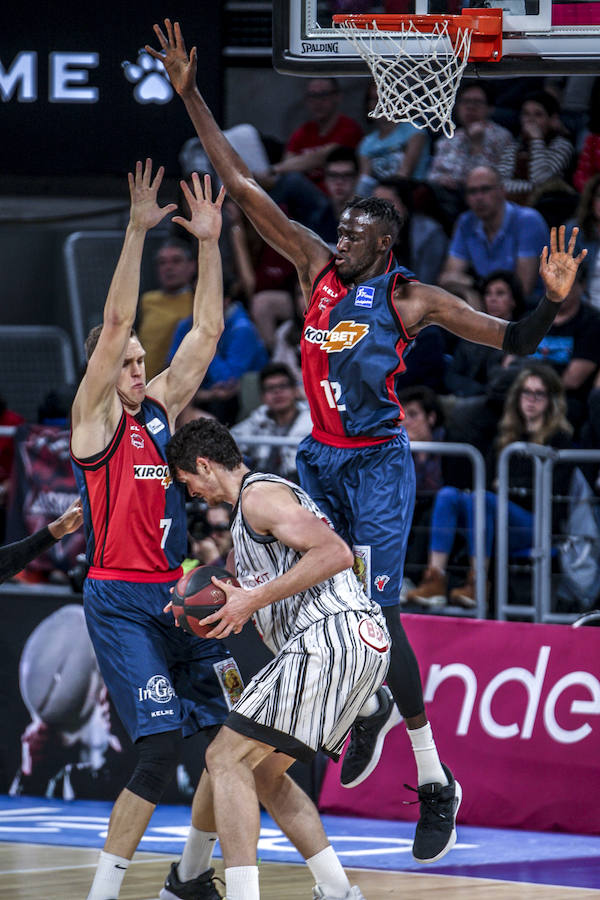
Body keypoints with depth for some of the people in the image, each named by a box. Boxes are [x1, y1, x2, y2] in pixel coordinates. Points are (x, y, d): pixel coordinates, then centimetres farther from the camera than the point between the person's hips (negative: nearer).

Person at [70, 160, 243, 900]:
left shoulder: (161, 408, 14)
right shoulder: (95, 417, -4)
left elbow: (207, 331, 12)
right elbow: (114, 323, -14)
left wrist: (208, 244, 4)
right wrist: (137, 233, -20)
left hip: (174, 591, 7)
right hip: (119, 601, -7)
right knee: (162, 747, -16)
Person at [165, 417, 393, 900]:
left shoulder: (259, 495, -6)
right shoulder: (272, 491, 27)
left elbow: (336, 554, -19)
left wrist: (256, 599, -16)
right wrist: (232, 603, 22)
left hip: (329, 639, -10)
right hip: (363, 642, 10)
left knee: (227, 759, -9)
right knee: (263, 771, 18)